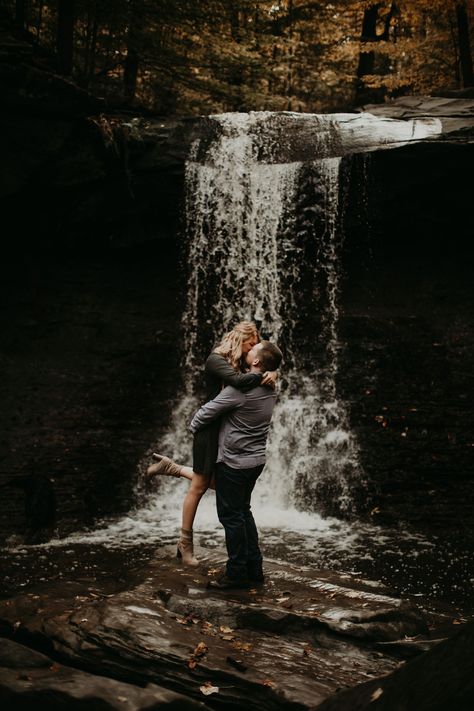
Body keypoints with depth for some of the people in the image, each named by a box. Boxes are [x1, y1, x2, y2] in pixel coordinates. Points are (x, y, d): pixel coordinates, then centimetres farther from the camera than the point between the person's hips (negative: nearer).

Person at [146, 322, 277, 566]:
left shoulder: (240, 364, 10)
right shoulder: (216, 360, -16)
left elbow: (263, 376, 11)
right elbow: (239, 381, -33)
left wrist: (270, 375, -11)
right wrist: (263, 376, -18)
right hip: (211, 429, -8)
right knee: (199, 486, 3)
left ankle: (171, 467, 29)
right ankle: (185, 543, 16)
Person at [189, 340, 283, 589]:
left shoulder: (240, 389, -22)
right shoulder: (270, 389, 2)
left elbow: (208, 411, -12)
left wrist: (194, 426, 6)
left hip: (233, 462, -8)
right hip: (256, 460, 8)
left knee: (231, 515, 3)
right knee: (243, 512, 19)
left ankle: (237, 573, 10)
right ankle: (254, 568, 24)